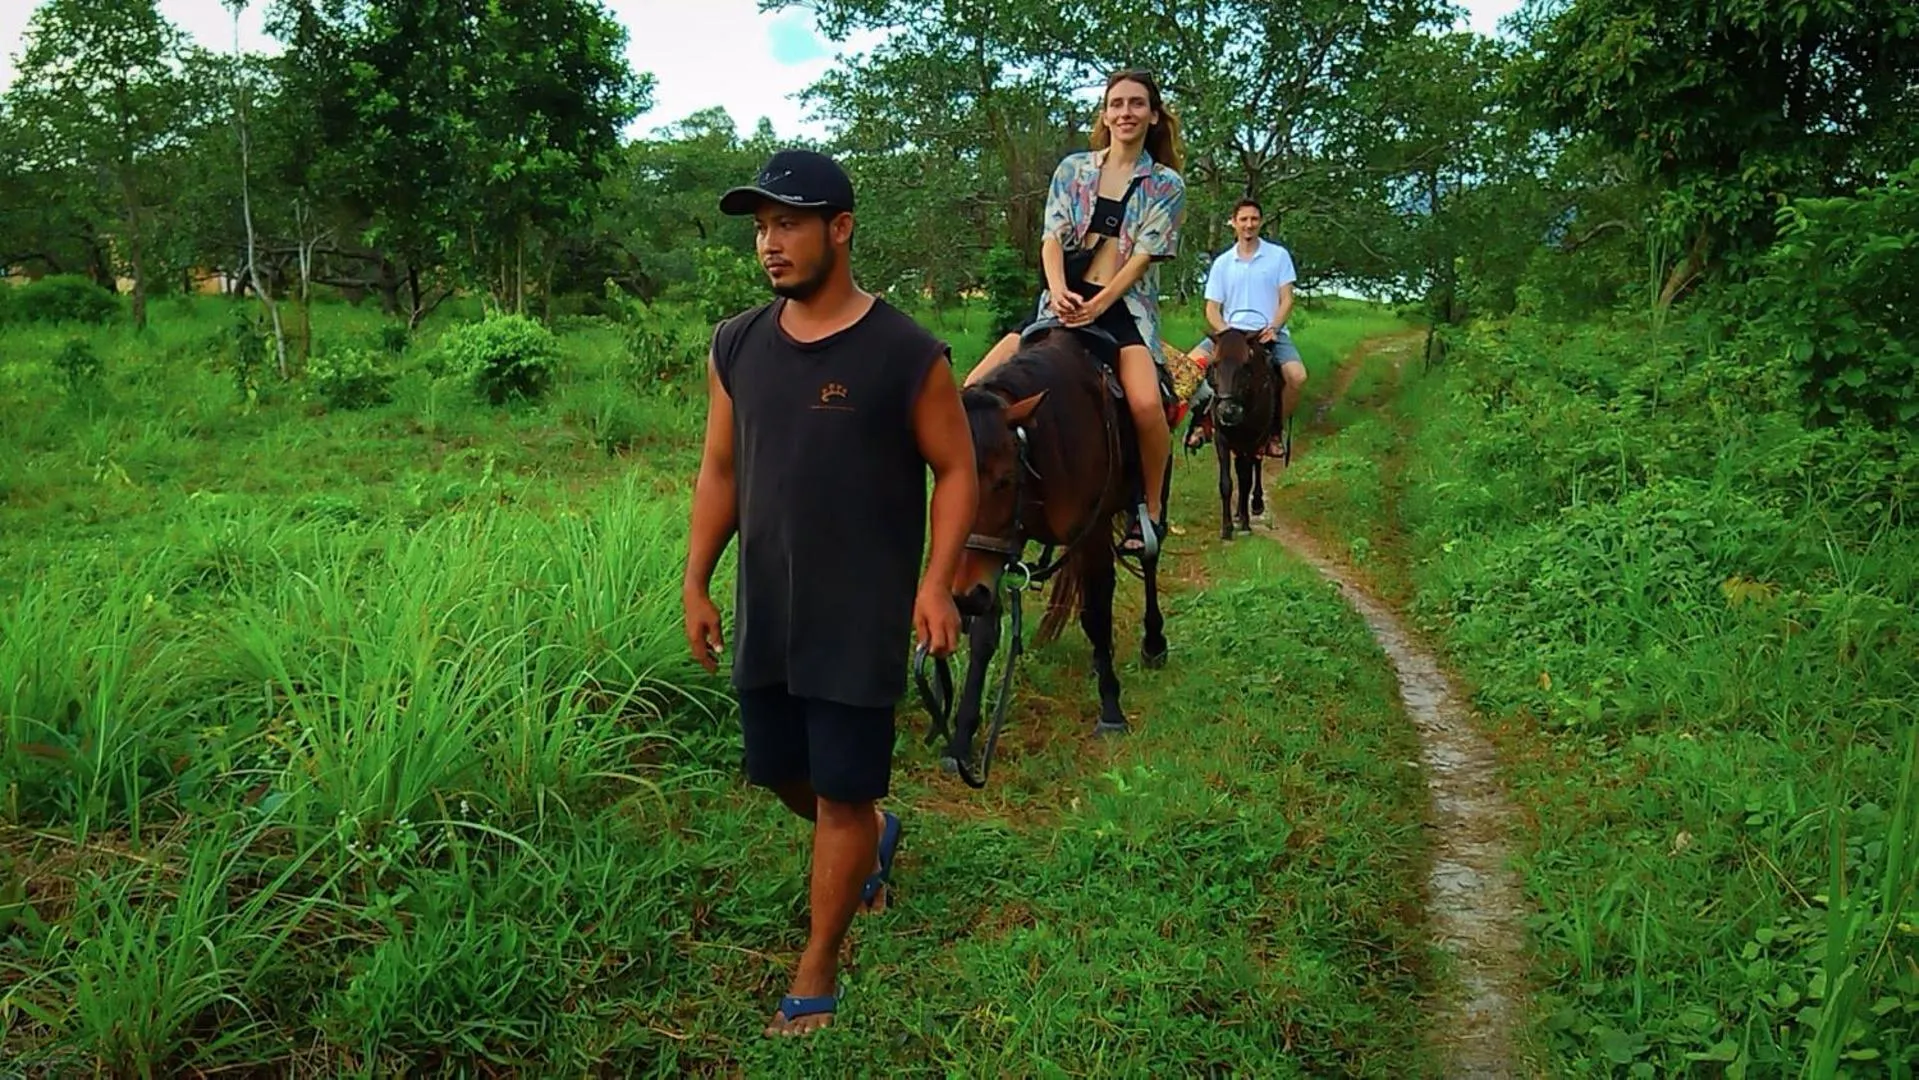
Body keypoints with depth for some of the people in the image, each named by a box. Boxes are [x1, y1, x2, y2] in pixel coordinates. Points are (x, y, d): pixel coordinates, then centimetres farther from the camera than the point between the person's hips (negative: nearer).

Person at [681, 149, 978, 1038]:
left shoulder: (908, 355, -12)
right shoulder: (736, 347, 2)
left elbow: (956, 472, -6)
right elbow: (720, 471, 9)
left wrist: (938, 584, -17)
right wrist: (696, 584, 6)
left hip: (860, 622, -5)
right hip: (764, 615, 5)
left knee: (840, 796, 3)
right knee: (783, 775, 18)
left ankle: (816, 974, 21)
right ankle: (876, 831, 50)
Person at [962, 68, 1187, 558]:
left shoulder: (1166, 185, 5)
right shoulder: (1073, 169, 11)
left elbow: (1144, 256, -4)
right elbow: (1053, 238, 3)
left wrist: (1098, 305, -18)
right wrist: (1058, 290, -17)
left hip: (1125, 307, -3)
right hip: (1066, 302, 3)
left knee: (1146, 403, -31)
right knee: (977, 387, -15)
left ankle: (1152, 510, -10)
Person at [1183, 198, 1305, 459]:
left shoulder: (1279, 255, 7)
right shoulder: (1222, 262, 10)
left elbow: (1286, 300, 2)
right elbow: (1212, 309, 7)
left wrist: (1273, 328, -16)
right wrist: (1225, 332, -13)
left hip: (1270, 332, -1)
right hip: (1231, 331, 1)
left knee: (1297, 376, -28)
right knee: (1194, 361, -27)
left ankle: (1278, 430, -7)